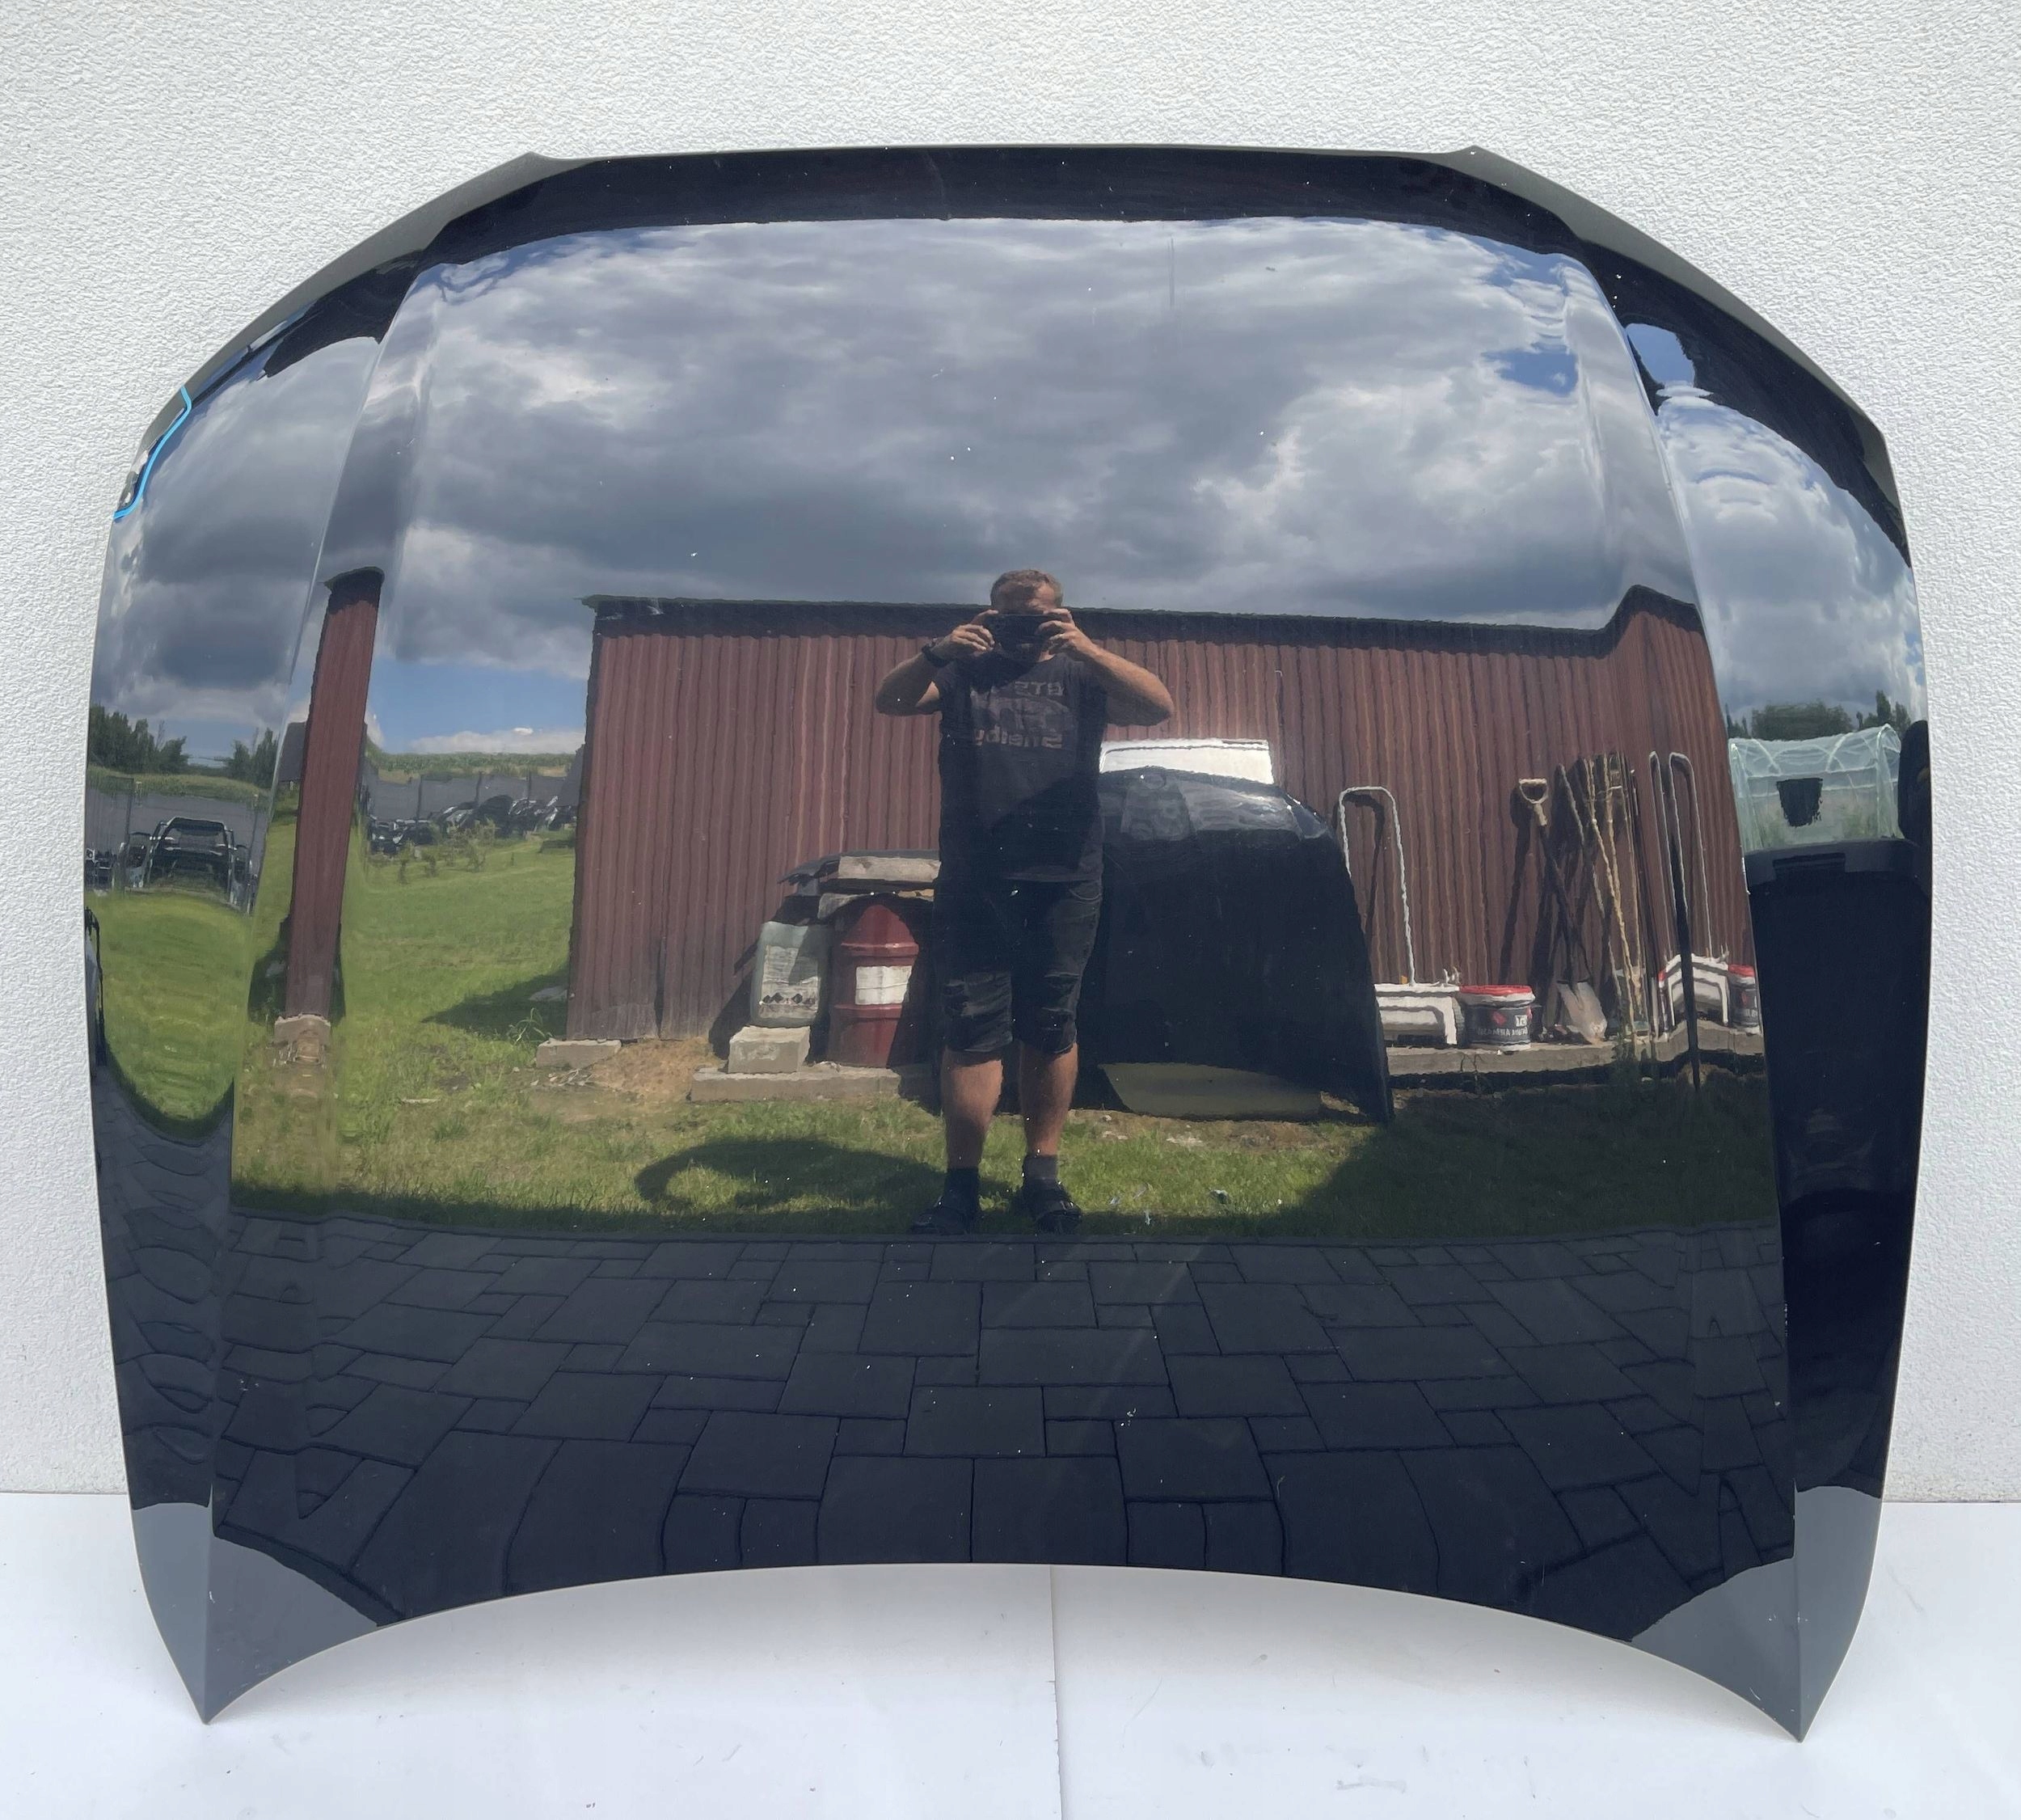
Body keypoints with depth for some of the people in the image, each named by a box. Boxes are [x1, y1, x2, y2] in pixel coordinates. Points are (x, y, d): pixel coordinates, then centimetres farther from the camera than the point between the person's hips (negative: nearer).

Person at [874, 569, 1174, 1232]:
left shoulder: (1081, 676, 12)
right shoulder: (963, 674, 14)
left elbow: (1158, 707, -4)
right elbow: (890, 700, 1)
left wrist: (1089, 650, -16)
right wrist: (936, 652, -17)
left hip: (1064, 883, 0)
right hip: (973, 884, 0)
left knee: (1051, 1029, 6)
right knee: (970, 1032, -2)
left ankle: (1042, 1172, 17)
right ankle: (961, 1184, 5)